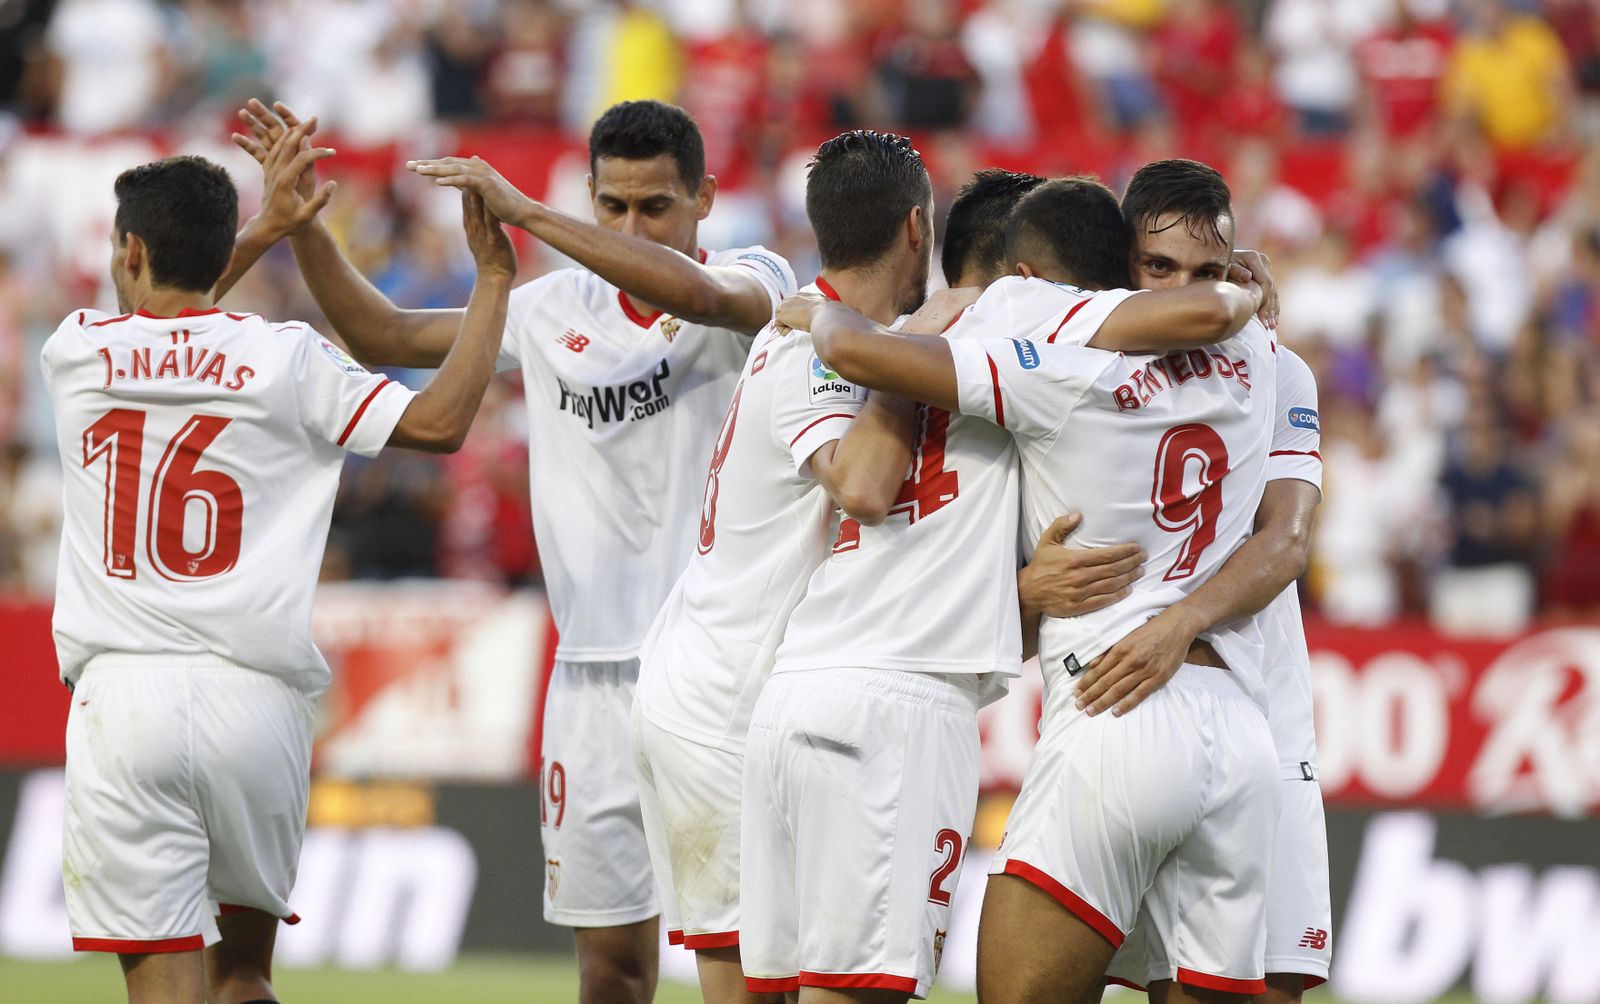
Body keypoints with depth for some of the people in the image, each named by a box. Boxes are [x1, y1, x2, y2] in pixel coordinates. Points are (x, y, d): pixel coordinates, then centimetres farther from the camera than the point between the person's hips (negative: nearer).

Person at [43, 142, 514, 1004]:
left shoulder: (75, 353, 6)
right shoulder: (283, 359, 0)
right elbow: (439, 421, -1)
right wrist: (492, 280, 9)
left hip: (123, 699, -1)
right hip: (255, 697, 1)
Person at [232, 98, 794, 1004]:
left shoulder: (753, 282, -4)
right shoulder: (558, 311, 11)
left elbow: (696, 293, -28)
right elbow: (383, 335, 16)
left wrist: (524, 212, -29)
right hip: (596, 673, 5)